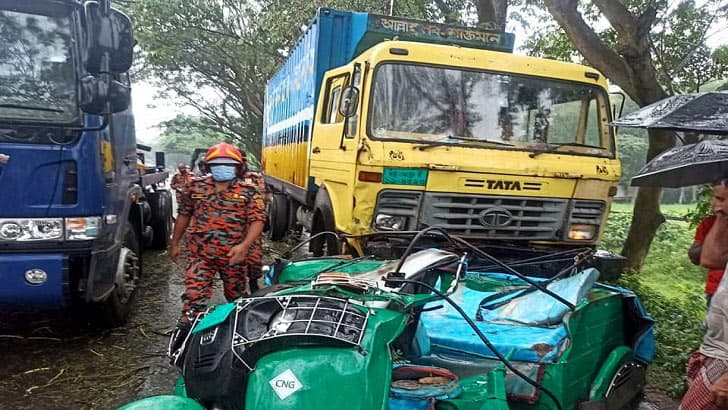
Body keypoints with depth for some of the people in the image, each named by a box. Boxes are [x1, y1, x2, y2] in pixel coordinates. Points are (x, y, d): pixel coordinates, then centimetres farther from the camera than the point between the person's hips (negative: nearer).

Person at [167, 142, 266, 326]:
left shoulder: (249, 190, -5)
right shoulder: (196, 186, 3)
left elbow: (257, 220, -10)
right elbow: (184, 215, 13)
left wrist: (244, 245, -25)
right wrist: (174, 243, 15)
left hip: (233, 255, 0)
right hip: (200, 253, 1)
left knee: (237, 297, 17)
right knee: (193, 296, -6)